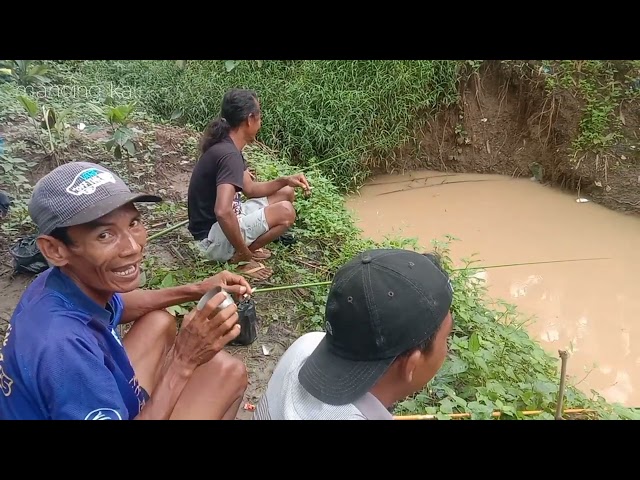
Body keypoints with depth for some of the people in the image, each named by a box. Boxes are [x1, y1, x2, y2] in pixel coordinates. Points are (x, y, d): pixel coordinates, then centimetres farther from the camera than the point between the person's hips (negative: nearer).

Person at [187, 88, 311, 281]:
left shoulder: (225, 146, 5)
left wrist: (285, 180, -1)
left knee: (286, 193, 11)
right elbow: (222, 212, -38)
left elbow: (250, 189, 13)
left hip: (218, 224, 10)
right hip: (213, 237, -10)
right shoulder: (229, 155, -26)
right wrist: (245, 256, -27)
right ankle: (238, 257, -8)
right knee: (285, 212, -21)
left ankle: (244, 247, 7)